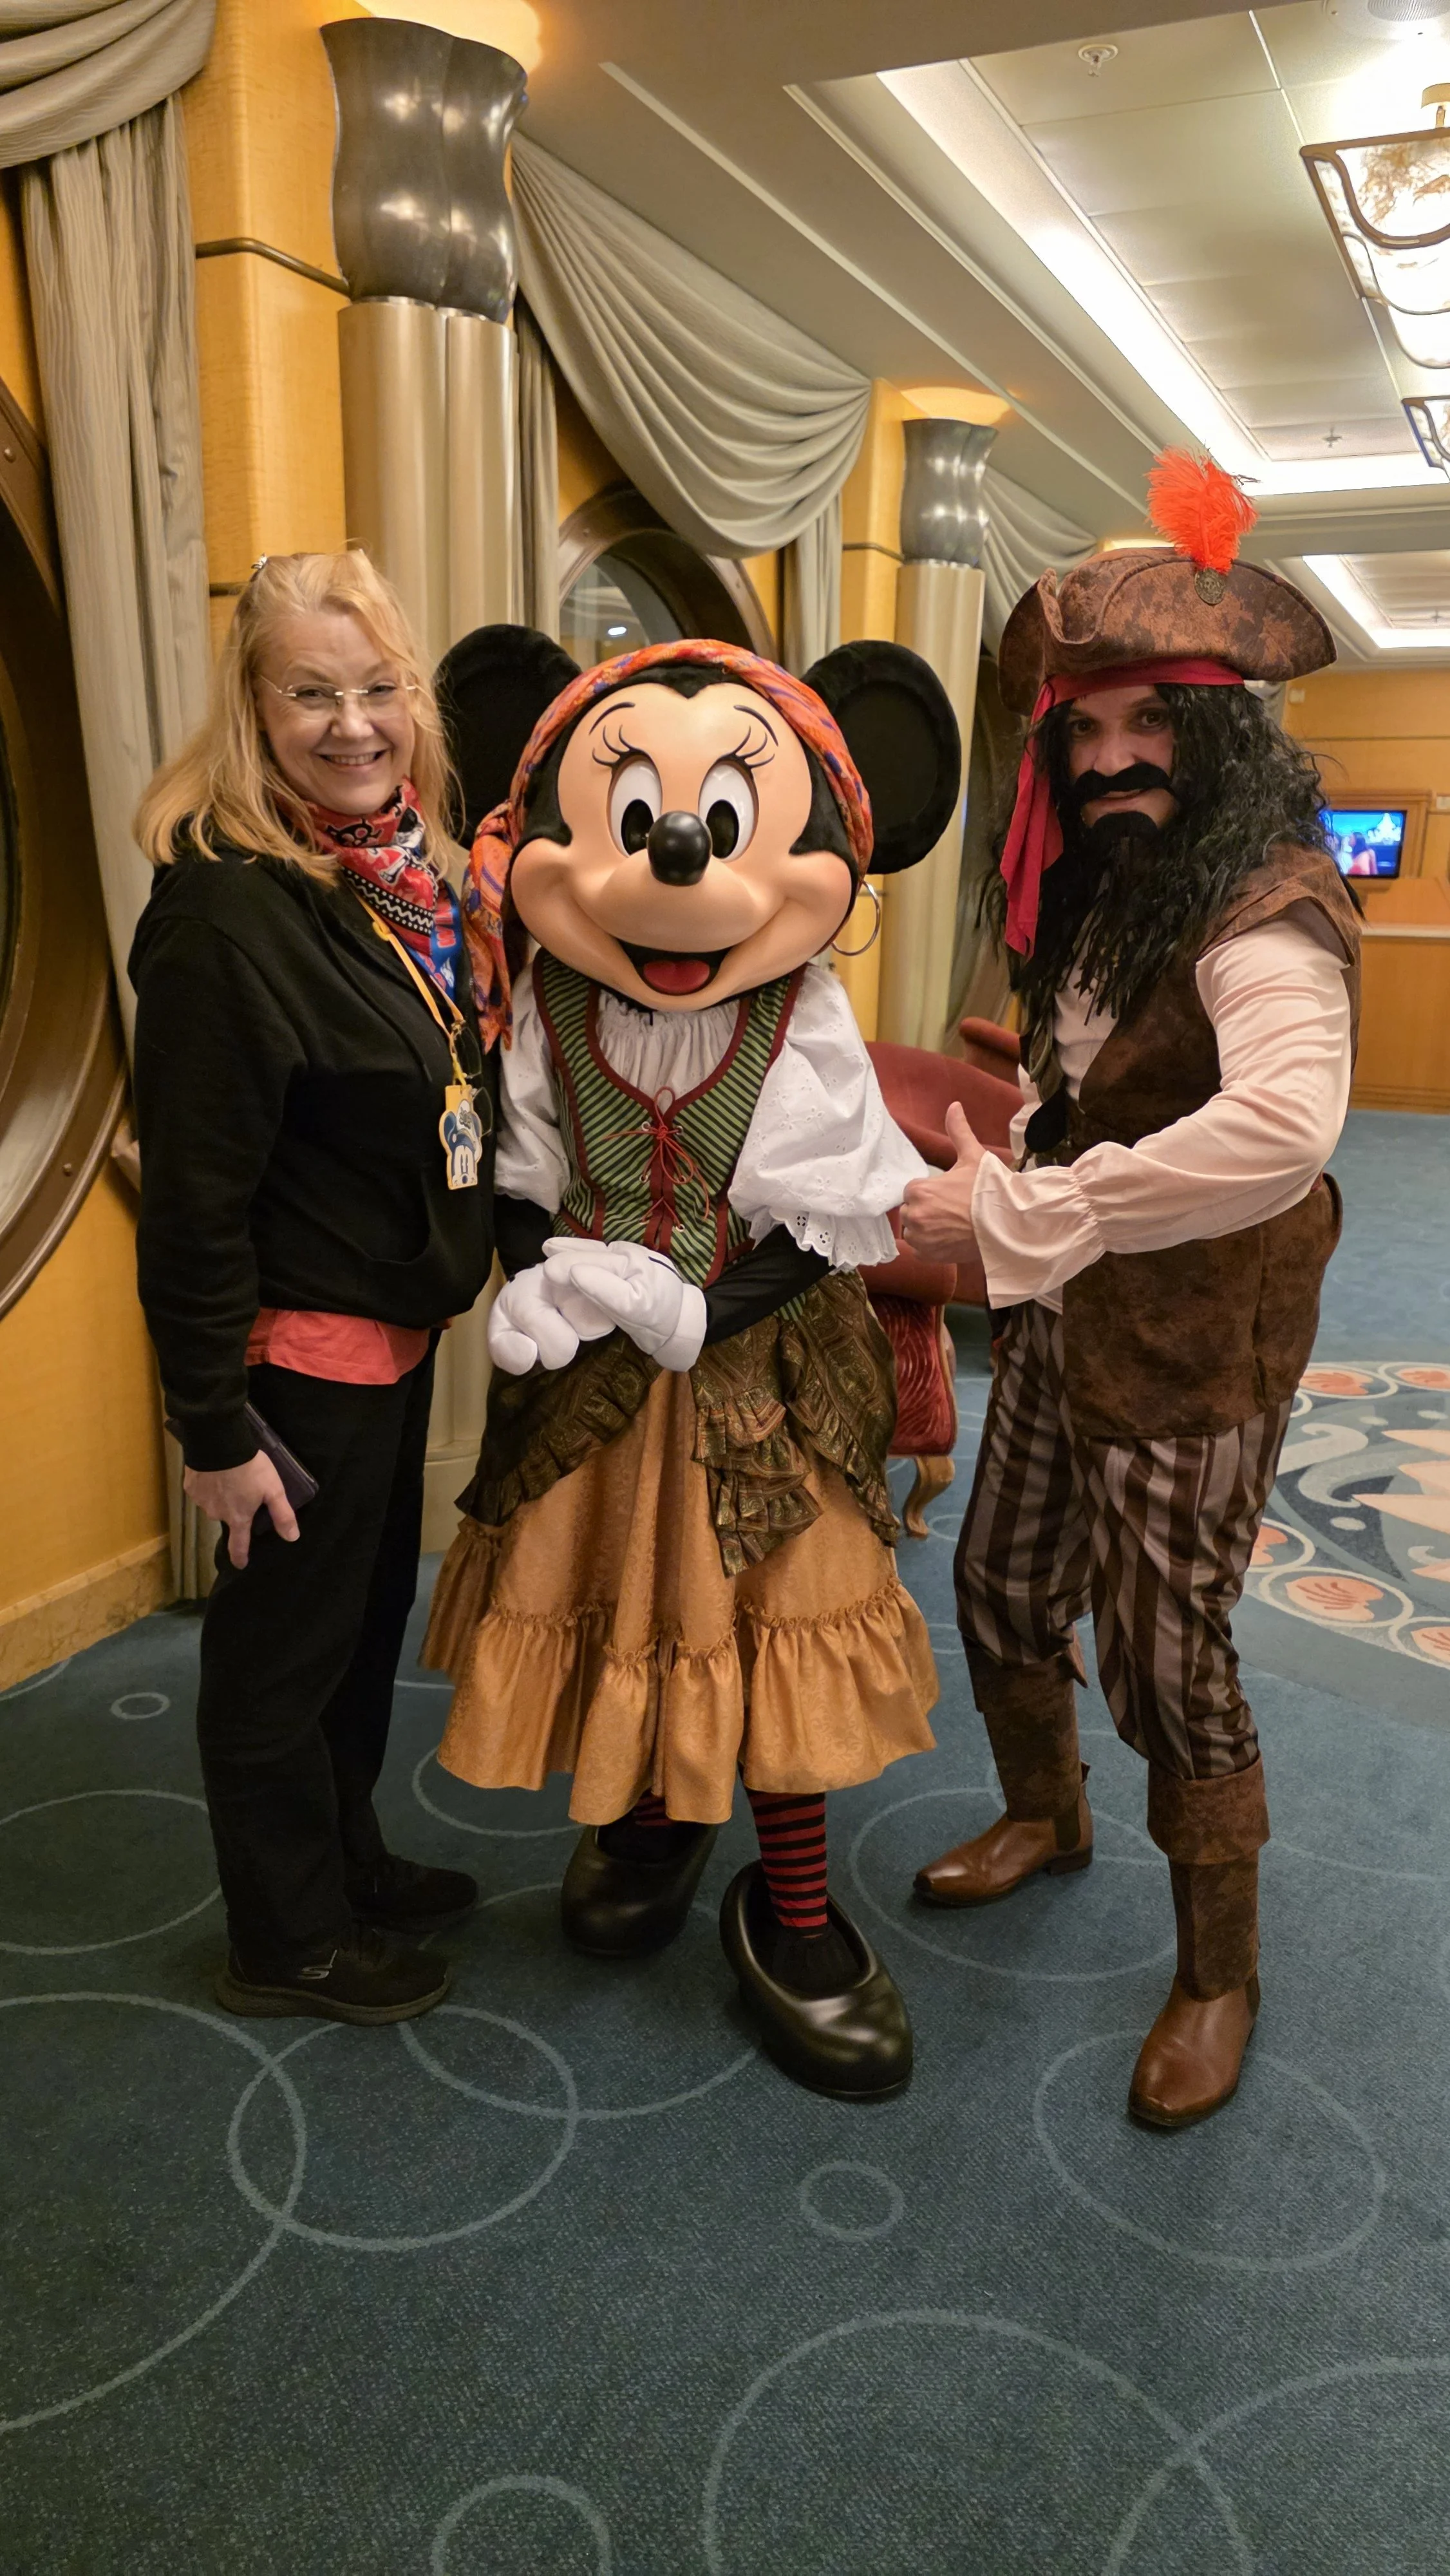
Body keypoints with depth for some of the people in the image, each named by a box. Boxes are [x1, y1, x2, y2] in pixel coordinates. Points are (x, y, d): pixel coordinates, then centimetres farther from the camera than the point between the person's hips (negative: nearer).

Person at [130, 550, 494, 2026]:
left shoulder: (402, 872, 4)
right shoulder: (227, 911, -23)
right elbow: (194, 1195, -22)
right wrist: (214, 1424, -19)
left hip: (392, 1325, 9)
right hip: (298, 1350, -9)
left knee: (370, 1613, 23)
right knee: (283, 1647, 10)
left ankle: (349, 1864, 46)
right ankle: (289, 1944, 32)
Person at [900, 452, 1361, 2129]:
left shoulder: (1262, 906, -21)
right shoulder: (1103, 891, 7)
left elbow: (1281, 1127, -39)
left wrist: (1018, 1213, -35)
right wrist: (1019, 1102, -6)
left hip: (1195, 1346, -8)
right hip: (1063, 1321, 8)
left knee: (1163, 1649, 4)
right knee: (1001, 1586, 19)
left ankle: (1219, 1974, 30)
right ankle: (1045, 1817, 49)